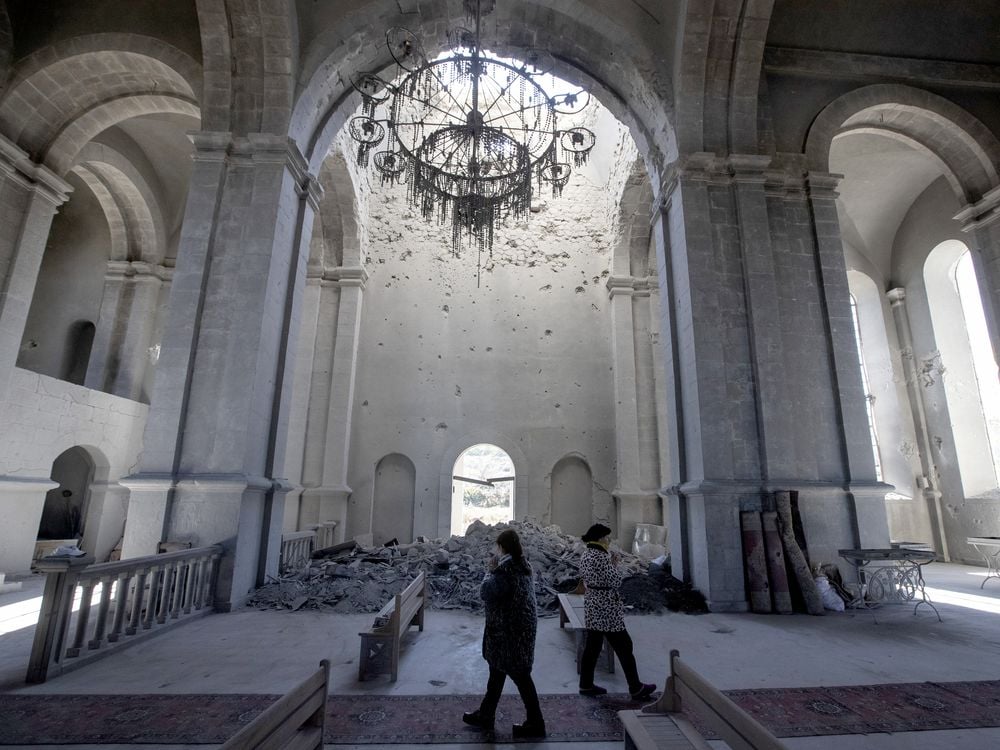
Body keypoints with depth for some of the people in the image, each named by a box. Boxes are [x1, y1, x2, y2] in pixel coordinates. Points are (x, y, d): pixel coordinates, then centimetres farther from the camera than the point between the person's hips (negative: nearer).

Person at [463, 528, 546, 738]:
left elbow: (486, 592, -27)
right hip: (519, 628, 10)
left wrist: (491, 570, -14)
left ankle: (535, 723, 18)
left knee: (519, 676, 5)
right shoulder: (521, 565, 5)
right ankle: (485, 715, 34)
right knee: (497, 672, 20)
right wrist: (496, 570, 4)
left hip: (510, 631, -10)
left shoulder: (507, 568, -24)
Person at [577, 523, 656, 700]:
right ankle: (636, 689, 16)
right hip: (607, 610, -9)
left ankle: (586, 685, 22)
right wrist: (615, 564, -5)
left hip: (592, 607, 9)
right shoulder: (600, 557, -22)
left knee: (592, 646, 15)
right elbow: (615, 582, -20)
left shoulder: (586, 555, 6)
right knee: (624, 647, 5)